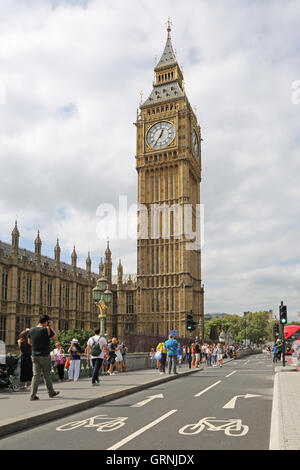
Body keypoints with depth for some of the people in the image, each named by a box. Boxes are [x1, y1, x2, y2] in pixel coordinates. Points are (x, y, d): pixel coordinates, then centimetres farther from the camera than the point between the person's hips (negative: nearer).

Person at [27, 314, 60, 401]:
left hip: (34, 356, 4)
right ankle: (51, 392, 22)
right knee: (47, 374, 9)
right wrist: (51, 327, 5)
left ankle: (33, 395, -2)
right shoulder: (47, 329, -12)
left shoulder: (31, 330, 3)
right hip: (45, 356, -4)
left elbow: (29, 342, 15)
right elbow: (55, 338, 2)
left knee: (36, 375, 4)